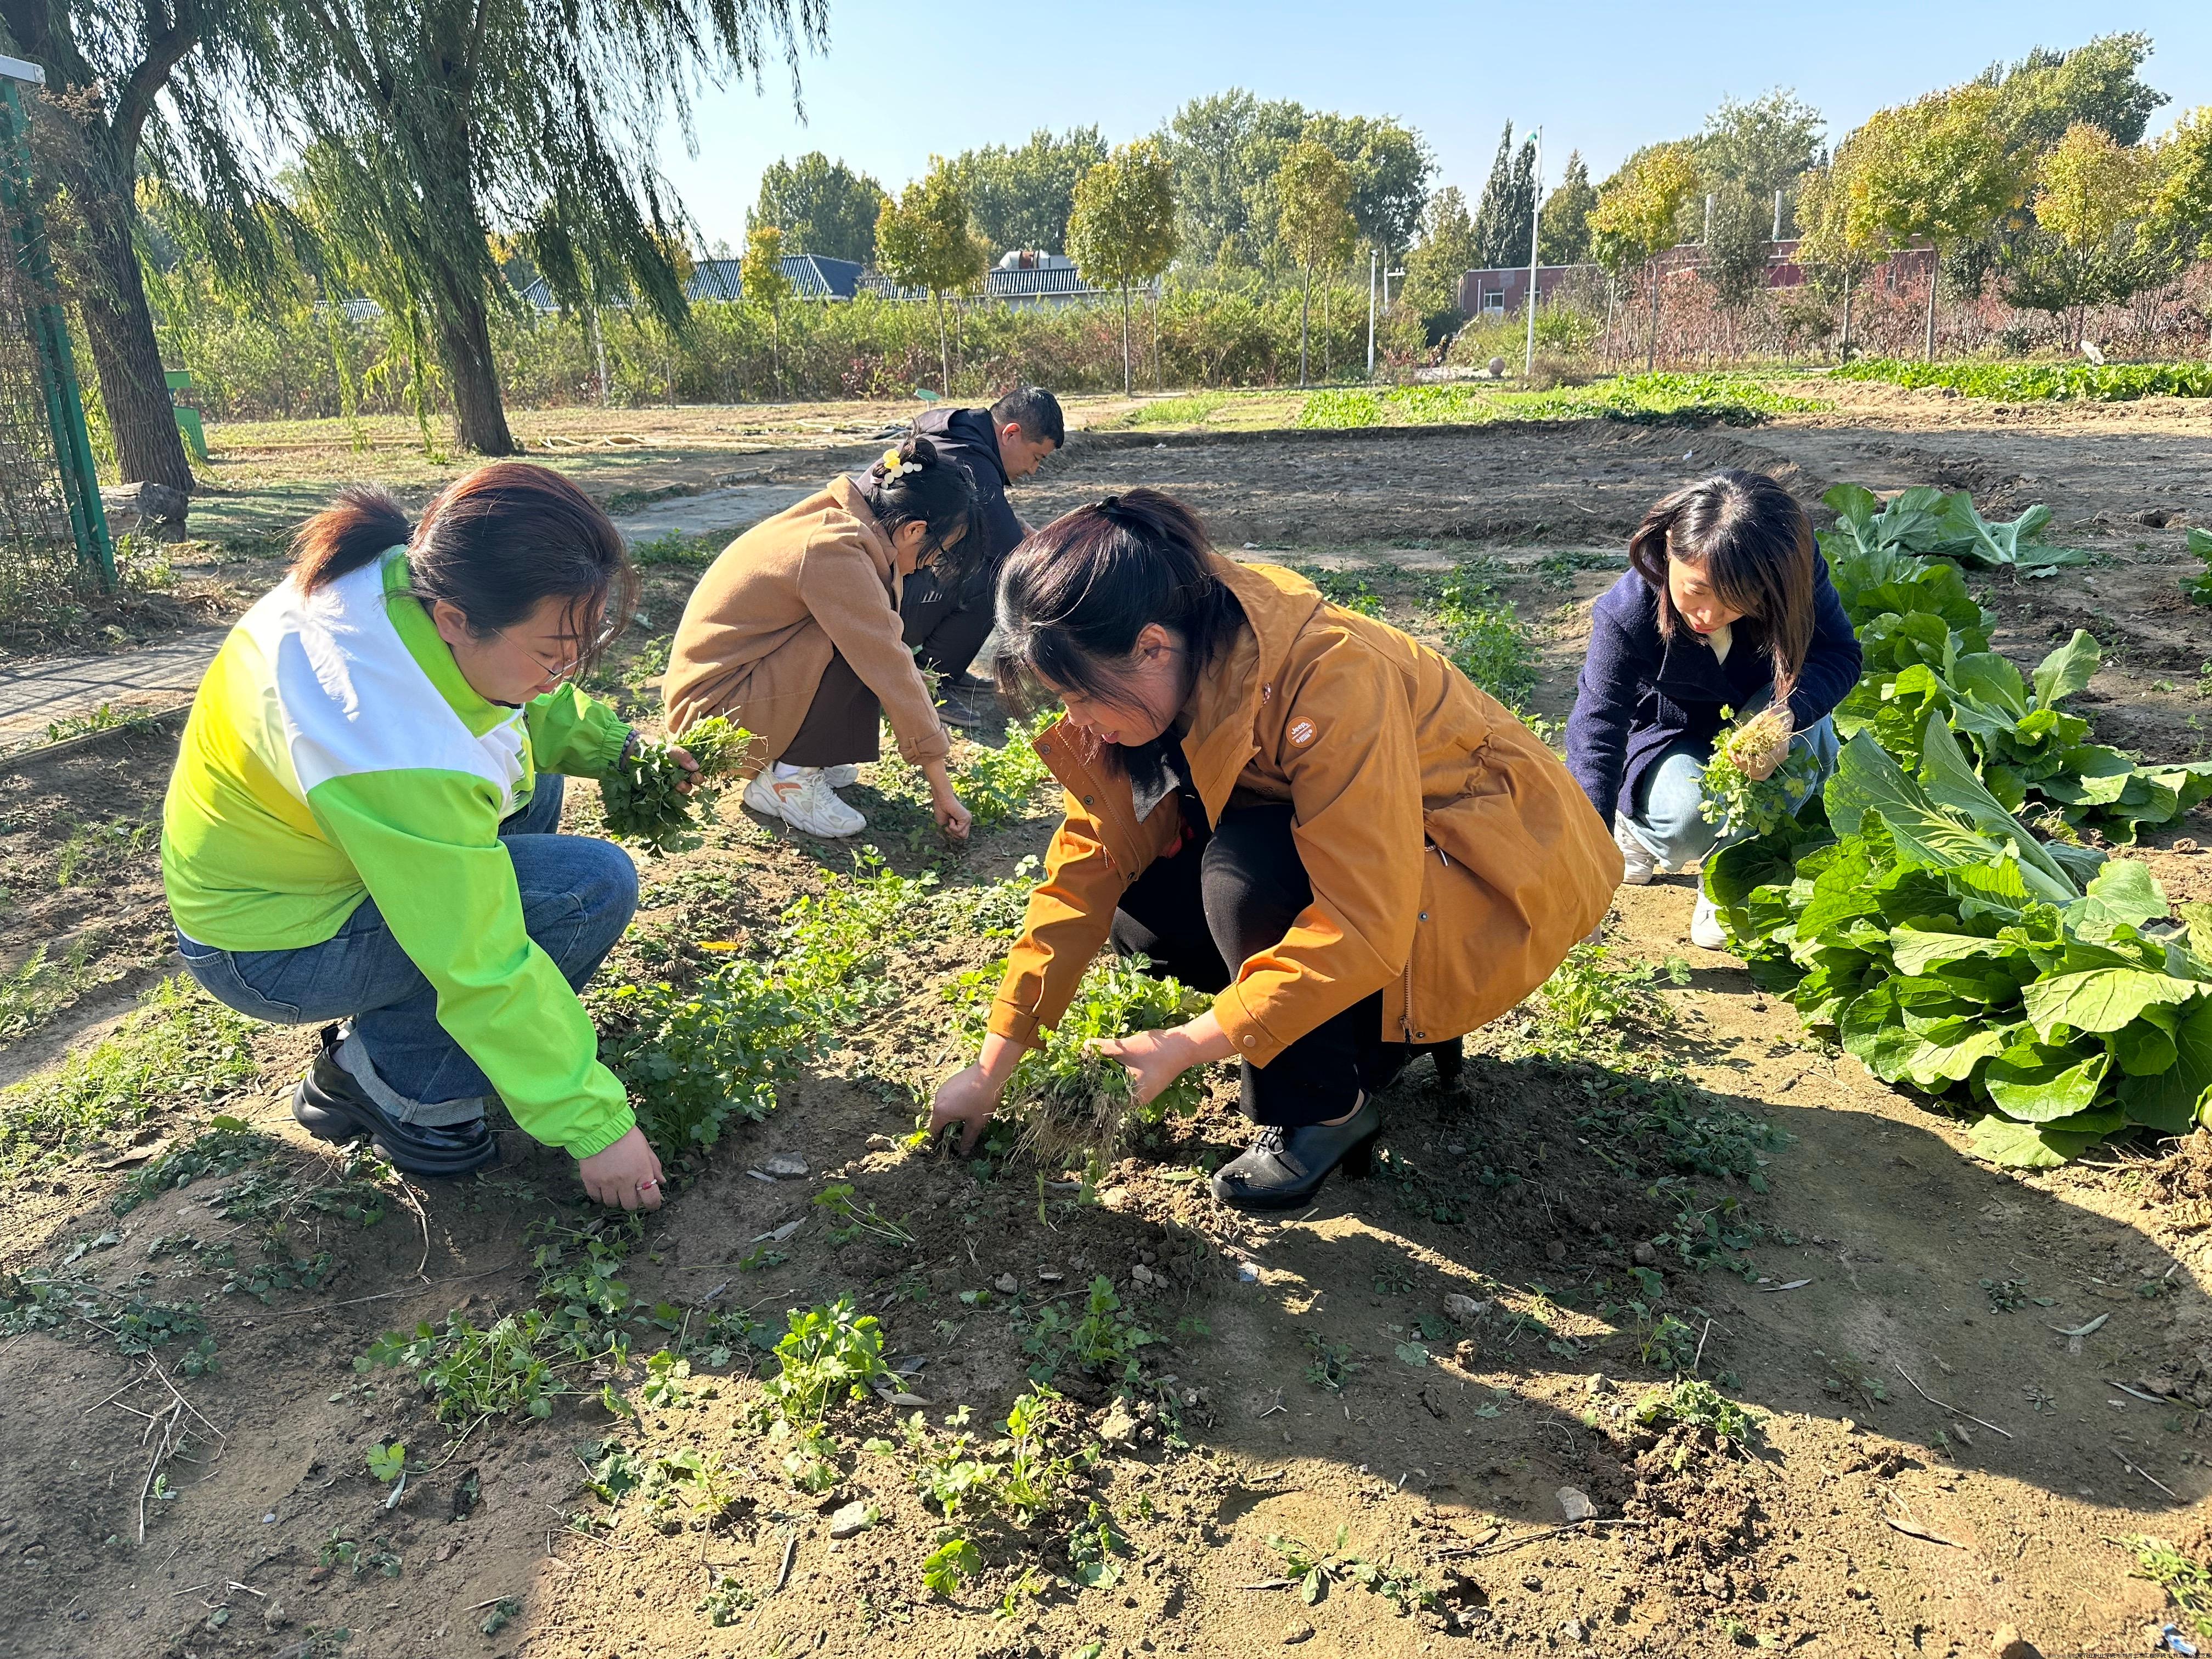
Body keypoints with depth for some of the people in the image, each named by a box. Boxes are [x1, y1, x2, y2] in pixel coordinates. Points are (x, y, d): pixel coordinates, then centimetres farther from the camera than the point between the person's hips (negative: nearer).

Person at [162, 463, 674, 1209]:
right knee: (595, 885, -21)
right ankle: (389, 1078, -4)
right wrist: (593, 1125, -24)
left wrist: (616, 747, -5)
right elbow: (482, 969, -31)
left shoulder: (412, 573, -15)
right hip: (272, 949, -9)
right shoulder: (404, 755, -38)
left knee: (529, 789, 19)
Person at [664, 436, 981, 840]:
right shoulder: (836, 553, -25)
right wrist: (941, 788, -18)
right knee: (861, 651, -22)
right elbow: (891, 672, -23)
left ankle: (791, 757, 7)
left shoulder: (840, 523, 2)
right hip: (714, 713, -9)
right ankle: (787, 780, -10)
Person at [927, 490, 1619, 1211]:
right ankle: (1388, 1028, 7)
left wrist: (1187, 1045, -29)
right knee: (1139, 906, -8)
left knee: (1245, 871, -32)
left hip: (1496, 887, -7)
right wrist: (991, 1071, -7)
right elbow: (1085, 872, -8)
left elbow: (1366, 926, -34)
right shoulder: (1165, 684, -11)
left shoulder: (1331, 678, -34)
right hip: (1353, 862, 8)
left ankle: (1324, 1109, -7)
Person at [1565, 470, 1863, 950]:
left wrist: (1789, 714, -43)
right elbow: (1595, 734, -34)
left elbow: (1841, 653, -20)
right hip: (1673, 741, -2)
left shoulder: (1795, 570, -27)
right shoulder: (1626, 616, -32)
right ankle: (1637, 828, 4)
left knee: (1802, 713, -34)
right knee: (1690, 820, -35)